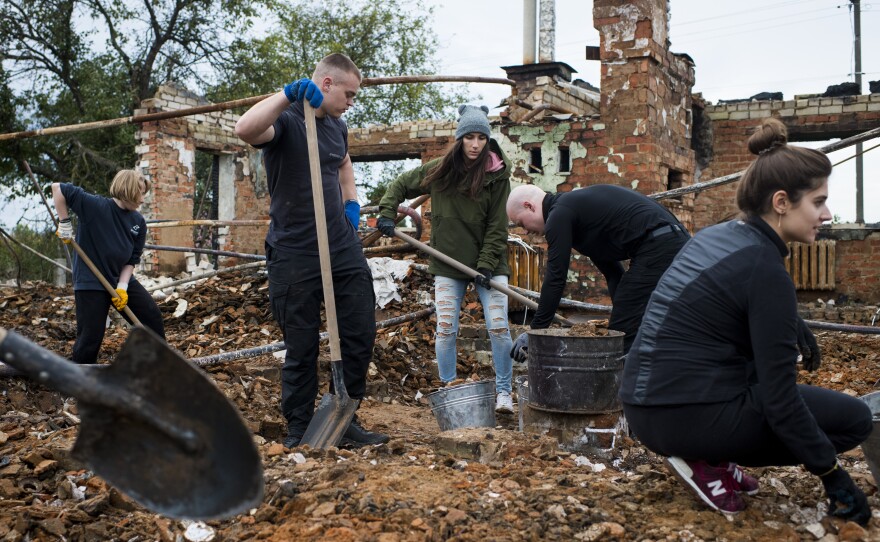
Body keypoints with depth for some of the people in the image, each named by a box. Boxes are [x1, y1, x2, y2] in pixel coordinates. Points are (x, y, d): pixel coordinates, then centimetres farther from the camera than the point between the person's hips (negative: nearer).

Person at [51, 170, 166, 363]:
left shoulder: (138, 222, -1)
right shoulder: (95, 206, -16)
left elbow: (132, 259, 2)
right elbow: (58, 188, -15)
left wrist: (122, 287, -10)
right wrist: (64, 223, -13)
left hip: (122, 279, 6)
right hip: (90, 281, -5)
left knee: (153, 317, 3)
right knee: (91, 336, -6)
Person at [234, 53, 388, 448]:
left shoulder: (338, 127, 12)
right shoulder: (285, 120, -11)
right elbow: (244, 129, -34)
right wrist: (289, 94, -37)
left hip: (343, 248, 7)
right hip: (294, 255, -6)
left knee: (361, 335, 5)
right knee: (301, 348, 3)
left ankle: (344, 422, 19)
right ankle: (299, 431, 18)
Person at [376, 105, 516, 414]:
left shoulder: (497, 175, -4)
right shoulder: (439, 169, 1)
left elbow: (497, 226, -6)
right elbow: (400, 185, 15)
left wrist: (486, 266, -14)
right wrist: (386, 213, 0)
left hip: (488, 263, -1)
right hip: (448, 264, 1)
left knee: (498, 327, -5)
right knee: (446, 329, 0)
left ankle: (503, 392, 10)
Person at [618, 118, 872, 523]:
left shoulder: (717, 236, 8)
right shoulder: (765, 271, -17)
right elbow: (780, 401, -16)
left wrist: (795, 329, 21)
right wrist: (832, 476, -7)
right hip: (691, 417, -8)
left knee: (772, 352, 29)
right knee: (854, 419, 5)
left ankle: (713, 456, 16)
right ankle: (708, 461, -1)